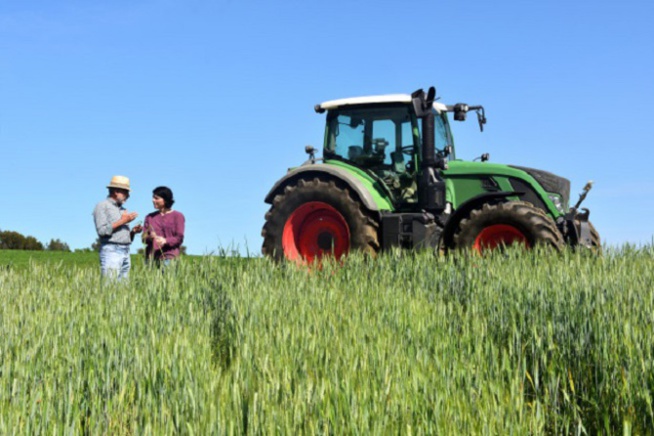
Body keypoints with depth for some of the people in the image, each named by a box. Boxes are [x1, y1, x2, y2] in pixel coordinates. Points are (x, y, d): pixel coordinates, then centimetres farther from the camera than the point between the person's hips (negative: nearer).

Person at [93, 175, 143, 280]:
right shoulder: (102, 206, 1)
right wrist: (122, 221, -10)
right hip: (111, 251, -7)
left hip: (125, 251, 7)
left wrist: (133, 231, 5)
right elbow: (102, 230, -13)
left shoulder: (122, 209, 23)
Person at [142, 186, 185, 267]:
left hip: (168, 257, -3)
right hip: (151, 257, 3)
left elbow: (179, 238, -1)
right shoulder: (150, 217, 17)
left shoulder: (177, 216, 5)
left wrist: (165, 240, -19)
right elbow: (144, 238, 13)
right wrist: (149, 237, -10)